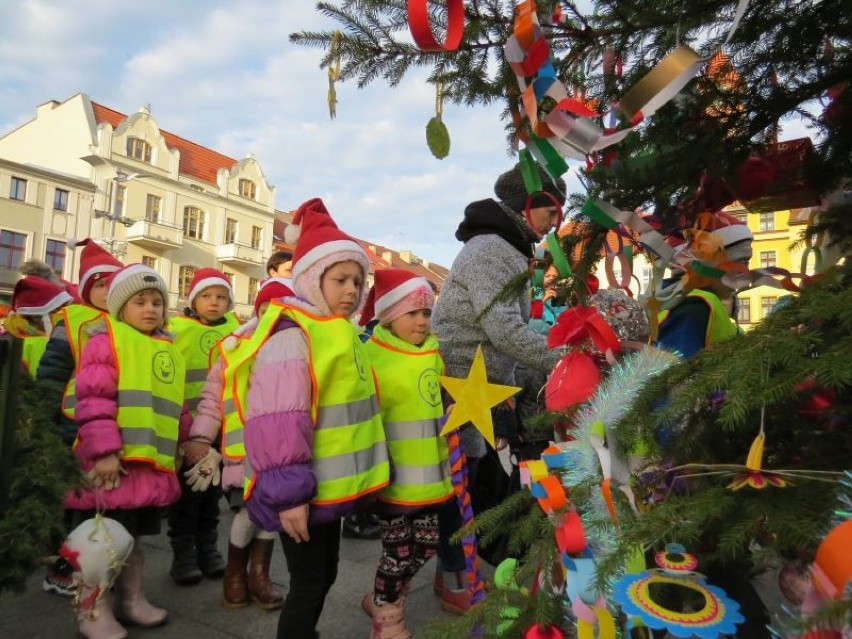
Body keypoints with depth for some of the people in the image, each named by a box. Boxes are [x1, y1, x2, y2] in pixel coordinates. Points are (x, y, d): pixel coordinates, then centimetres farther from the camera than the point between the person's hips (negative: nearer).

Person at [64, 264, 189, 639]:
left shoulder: (169, 353, 15)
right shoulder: (106, 340, -6)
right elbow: (93, 401, -14)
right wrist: (104, 451, -19)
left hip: (152, 465, 7)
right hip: (111, 463, -7)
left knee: (132, 537, 19)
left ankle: (131, 601, 33)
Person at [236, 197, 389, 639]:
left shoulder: (341, 335, 11)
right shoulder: (290, 335, -20)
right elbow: (276, 423, -26)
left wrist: (355, 476, 23)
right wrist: (287, 493, -24)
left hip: (330, 485, 9)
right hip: (302, 492, -9)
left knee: (324, 576, 23)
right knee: (309, 583, 5)